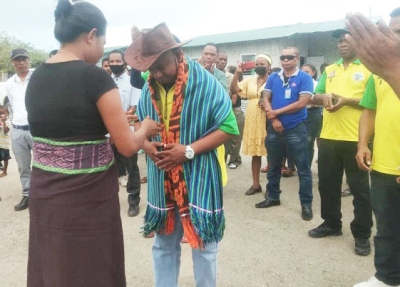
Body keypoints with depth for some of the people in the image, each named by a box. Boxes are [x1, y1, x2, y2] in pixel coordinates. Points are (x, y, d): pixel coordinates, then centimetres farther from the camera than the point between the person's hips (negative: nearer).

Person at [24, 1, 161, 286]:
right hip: (87, 199, -7)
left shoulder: (36, 77, 5)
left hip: (44, 194, 7)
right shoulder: (95, 76, -16)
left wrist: (114, 120, 17)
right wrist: (145, 128, 6)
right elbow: (128, 146, -14)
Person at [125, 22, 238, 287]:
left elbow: (227, 127, -13)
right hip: (162, 181, 5)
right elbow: (139, 123, 15)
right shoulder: (149, 88, 2)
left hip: (198, 179, -4)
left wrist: (189, 150, -22)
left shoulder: (206, 83, -13)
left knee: (203, 244, 10)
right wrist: (147, 144, -8)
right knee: (163, 243, 18)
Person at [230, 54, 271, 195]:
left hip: (267, 121, -4)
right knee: (255, 153, 10)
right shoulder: (249, 80, 11)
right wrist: (237, 73, -4)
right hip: (252, 121, 5)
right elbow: (234, 90, 5)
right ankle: (256, 184, 19)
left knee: (269, 153, 1)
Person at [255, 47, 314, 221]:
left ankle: (306, 204, 11)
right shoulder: (273, 78, 8)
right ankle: (272, 197, 29)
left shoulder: (304, 78, -4)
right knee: (273, 166, 14)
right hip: (274, 128, 4)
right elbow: (265, 99, 4)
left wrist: (277, 112, -12)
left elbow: (302, 102, -13)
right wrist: (273, 119, -11)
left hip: (296, 129, -4)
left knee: (303, 168, 1)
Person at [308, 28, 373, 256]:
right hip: (328, 137, 5)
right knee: (328, 184, 13)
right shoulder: (329, 70, 15)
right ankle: (331, 224, 30)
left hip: (355, 138, -5)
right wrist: (325, 96, -9)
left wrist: (347, 101, -19)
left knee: (360, 188, 4)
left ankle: (362, 235, 16)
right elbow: (315, 97, 14)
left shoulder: (368, 69, -2)